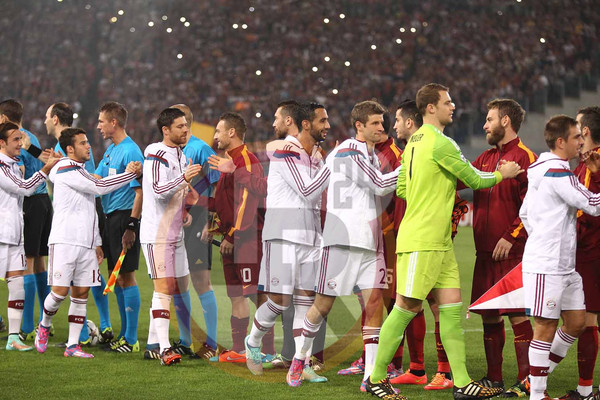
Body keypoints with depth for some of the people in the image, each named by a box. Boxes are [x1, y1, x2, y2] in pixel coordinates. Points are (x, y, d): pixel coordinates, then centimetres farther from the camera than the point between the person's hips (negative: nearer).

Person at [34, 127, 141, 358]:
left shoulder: (82, 172, 19)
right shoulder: (65, 170, -9)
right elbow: (99, 187, -18)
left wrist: (97, 243, 20)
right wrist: (130, 174, -11)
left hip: (86, 243, 8)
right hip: (64, 241, -8)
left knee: (81, 294, 4)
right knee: (60, 291, -9)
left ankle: (72, 345, 6)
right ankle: (44, 326, 18)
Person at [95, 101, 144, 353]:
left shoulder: (130, 151, -15)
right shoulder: (110, 150, 14)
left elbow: (139, 192, -18)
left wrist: (131, 227, -22)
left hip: (125, 217, -9)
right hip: (110, 217, 9)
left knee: (126, 276, -6)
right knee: (115, 276, 13)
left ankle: (131, 340, -2)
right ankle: (124, 333, 23)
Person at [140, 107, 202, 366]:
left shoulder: (180, 155, 16)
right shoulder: (156, 154, -12)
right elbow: (158, 190, -25)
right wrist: (184, 178, -34)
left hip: (175, 233, 9)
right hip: (156, 234, -9)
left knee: (180, 287, 11)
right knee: (163, 288, -14)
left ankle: (154, 342, 22)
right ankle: (164, 349, -16)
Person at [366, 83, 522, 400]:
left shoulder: (414, 142, 14)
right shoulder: (441, 143, -14)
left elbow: (401, 189, 19)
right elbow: (475, 180, -7)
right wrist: (502, 174, 11)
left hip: (439, 242, 10)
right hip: (421, 240, -10)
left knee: (452, 306, 4)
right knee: (407, 307, -3)